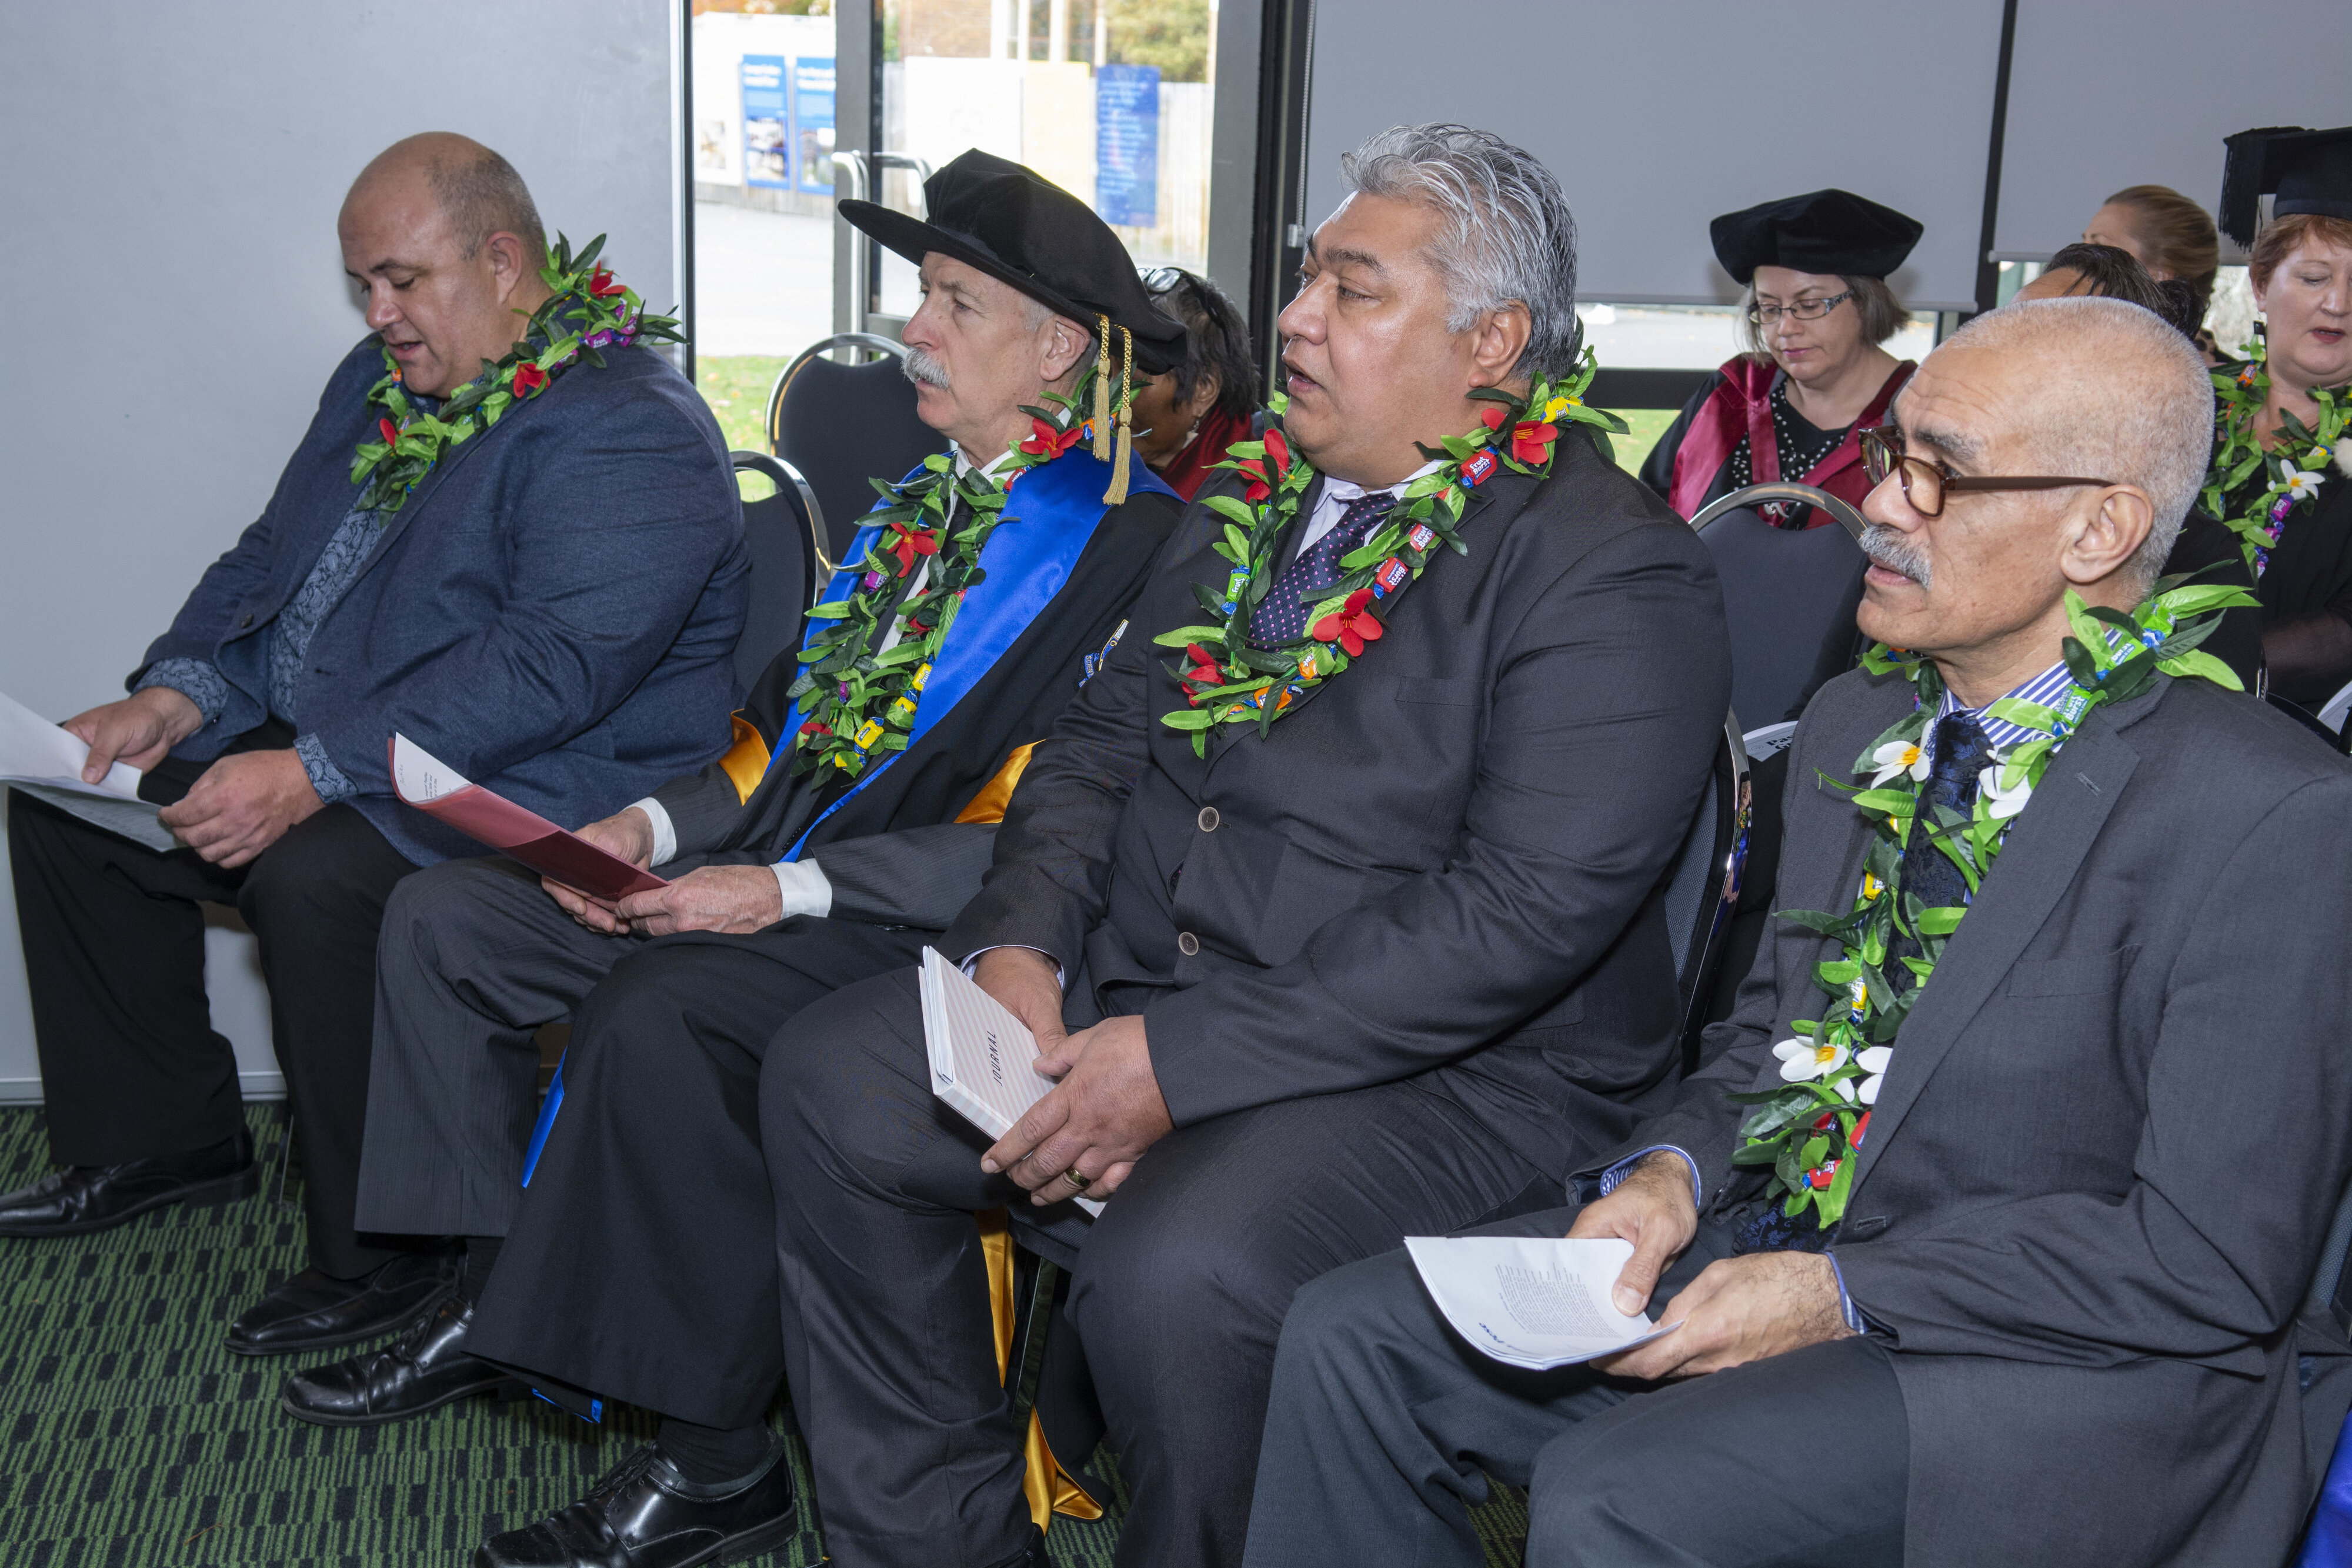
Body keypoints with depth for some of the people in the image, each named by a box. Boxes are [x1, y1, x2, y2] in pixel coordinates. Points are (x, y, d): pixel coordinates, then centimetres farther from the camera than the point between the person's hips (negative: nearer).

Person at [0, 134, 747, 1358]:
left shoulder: (631, 433, -17)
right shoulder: (386, 378, 13)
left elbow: (549, 668, -27)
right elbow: (272, 559, 18)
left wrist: (311, 774, -30)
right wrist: (177, 695, -1)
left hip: (530, 788, -10)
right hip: (319, 747, 10)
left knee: (315, 879, -35)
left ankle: (384, 1256, -16)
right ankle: (159, 1134, 20)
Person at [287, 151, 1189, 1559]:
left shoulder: (1128, 543, -12)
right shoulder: (922, 502, 17)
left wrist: (793, 889, -21)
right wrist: (656, 827, 1)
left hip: (917, 919, -9)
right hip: (779, 867, 9)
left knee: (659, 1013, -33)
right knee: (446, 914, 1)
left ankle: (716, 1453, -17)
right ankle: (499, 1298, 9)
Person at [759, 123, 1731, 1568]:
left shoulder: (1612, 571, -13)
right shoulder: (1256, 502, 13)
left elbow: (1523, 912, -22)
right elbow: (1104, 736, 15)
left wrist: (1182, 1064, -23)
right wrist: (1023, 940, -6)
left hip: (1451, 1073, -7)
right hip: (1140, 997, 8)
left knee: (1172, 1272, -32)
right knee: (831, 1080, -5)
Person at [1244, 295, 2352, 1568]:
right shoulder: (1852, 722, 9)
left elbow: (2217, 1262, -18)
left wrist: (1842, 1295, -20)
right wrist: (1673, 1172, -5)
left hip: (2076, 1366, -7)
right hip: (1763, 1243, 7)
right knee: (1351, 1337, -4)